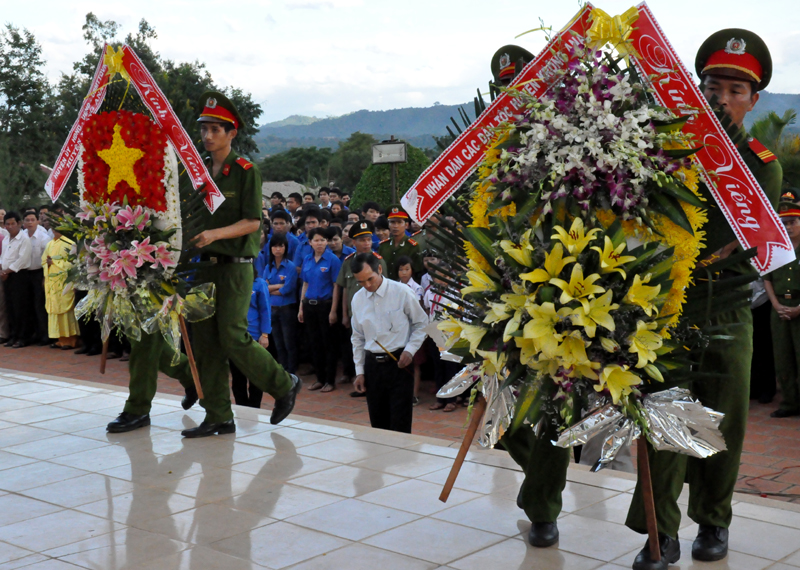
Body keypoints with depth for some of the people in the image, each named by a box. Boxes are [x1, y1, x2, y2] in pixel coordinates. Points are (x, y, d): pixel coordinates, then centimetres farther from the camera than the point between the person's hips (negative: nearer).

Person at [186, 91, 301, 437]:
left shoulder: (245, 171, -6)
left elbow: (253, 222, -12)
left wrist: (216, 234, -23)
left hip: (236, 265, -7)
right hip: (206, 265, 7)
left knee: (232, 338, -10)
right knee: (206, 340, 4)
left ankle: (284, 385, 14)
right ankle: (219, 418, 12)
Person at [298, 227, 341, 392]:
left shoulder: (332, 260, -7)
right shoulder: (307, 260, 9)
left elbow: (336, 286, -10)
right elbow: (305, 285, 15)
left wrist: (333, 311, -14)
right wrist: (301, 308, 10)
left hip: (325, 304, -5)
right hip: (309, 305, 5)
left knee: (328, 344, 0)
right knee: (315, 344, 11)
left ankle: (330, 380, 8)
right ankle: (320, 378, 20)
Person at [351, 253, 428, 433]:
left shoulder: (402, 292, -8)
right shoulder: (358, 299, 4)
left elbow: (421, 323, 2)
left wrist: (410, 350, -10)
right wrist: (359, 371, 10)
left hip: (399, 362, -4)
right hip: (372, 363, 4)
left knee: (400, 425, -4)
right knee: (377, 423, 11)